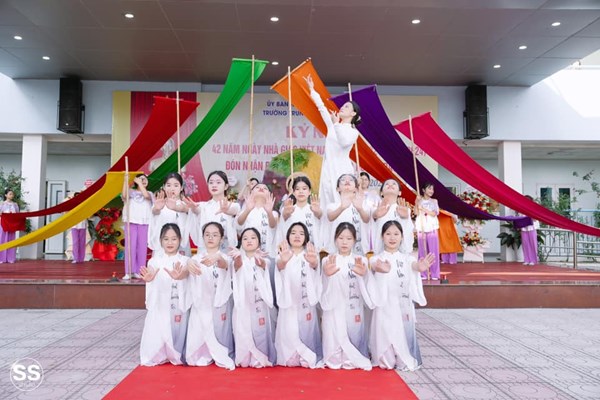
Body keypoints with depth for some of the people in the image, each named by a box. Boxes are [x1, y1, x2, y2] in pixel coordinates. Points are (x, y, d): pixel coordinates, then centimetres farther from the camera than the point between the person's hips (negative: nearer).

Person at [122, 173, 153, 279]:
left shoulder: (149, 193, 13)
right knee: (130, 246, -6)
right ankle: (129, 272, -3)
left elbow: (146, 196, -11)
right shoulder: (131, 191, 11)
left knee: (142, 247, -1)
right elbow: (124, 195, -10)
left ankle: (138, 272, 4)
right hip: (131, 221, -1)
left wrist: (139, 183, -5)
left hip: (144, 223, 1)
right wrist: (126, 181, -12)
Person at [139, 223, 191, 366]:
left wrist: (178, 276, -48)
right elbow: (150, 271, -19)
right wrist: (149, 278, -46)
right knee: (157, 333, -2)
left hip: (178, 306, 0)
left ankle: (176, 356, 20)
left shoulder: (184, 260, 0)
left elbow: (185, 272, -22)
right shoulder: (155, 260, 2)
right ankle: (157, 356, 19)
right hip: (159, 305, 1)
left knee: (177, 332, 0)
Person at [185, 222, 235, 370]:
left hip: (220, 303, -1)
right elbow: (193, 261, -18)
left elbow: (224, 264, -24)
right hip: (202, 303, 1)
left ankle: (223, 357, 14)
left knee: (220, 331, 0)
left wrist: (217, 258, -49)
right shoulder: (198, 257, 5)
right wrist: (189, 262, -45)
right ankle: (202, 357, 17)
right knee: (201, 331, -1)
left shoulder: (224, 257, 0)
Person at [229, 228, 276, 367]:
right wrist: (237, 256, -49)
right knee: (243, 332, -1)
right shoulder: (239, 260, 3)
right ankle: (244, 359, 13)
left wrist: (258, 259, -48)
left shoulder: (263, 259, 5)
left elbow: (262, 264, -21)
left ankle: (260, 359, 13)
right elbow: (238, 264, -23)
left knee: (260, 331, 0)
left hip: (259, 302, 0)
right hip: (243, 303, 0)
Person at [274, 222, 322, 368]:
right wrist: (283, 260, -50)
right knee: (289, 332, -2)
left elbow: (315, 266, -22)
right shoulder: (284, 255, 1)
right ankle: (290, 359, 12)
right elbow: (280, 266, -23)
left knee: (307, 330, 4)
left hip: (306, 301, 0)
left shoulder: (310, 254, 2)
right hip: (289, 300, 0)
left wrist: (313, 261, -49)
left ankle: (308, 359, 16)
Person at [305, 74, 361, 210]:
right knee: (327, 204, -1)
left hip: (342, 170, -5)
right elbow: (321, 107, 14)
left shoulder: (354, 132, 1)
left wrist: (336, 124, -23)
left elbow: (345, 142, -20)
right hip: (328, 168, 5)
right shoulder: (332, 126, 15)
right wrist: (312, 90, 14)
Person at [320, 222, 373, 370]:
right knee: (335, 334, -2)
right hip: (335, 307, -1)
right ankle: (335, 360, 16)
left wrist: (362, 273, -39)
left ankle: (353, 360, 21)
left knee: (354, 333, 4)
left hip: (354, 307, 2)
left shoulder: (360, 260, 4)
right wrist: (328, 273, -48)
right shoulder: (329, 259, 0)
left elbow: (364, 282, -14)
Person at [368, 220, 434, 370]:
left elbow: (415, 265, -17)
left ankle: (405, 360, 22)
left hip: (404, 304, 3)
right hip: (386, 305, -2)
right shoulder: (377, 259, -2)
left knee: (405, 332, 6)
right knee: (386, 333, -3)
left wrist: (420, 267, -44)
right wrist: (382, 269, -54)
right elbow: (375, 266, -27)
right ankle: (387, 360, 15)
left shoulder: (406, 258, 7)